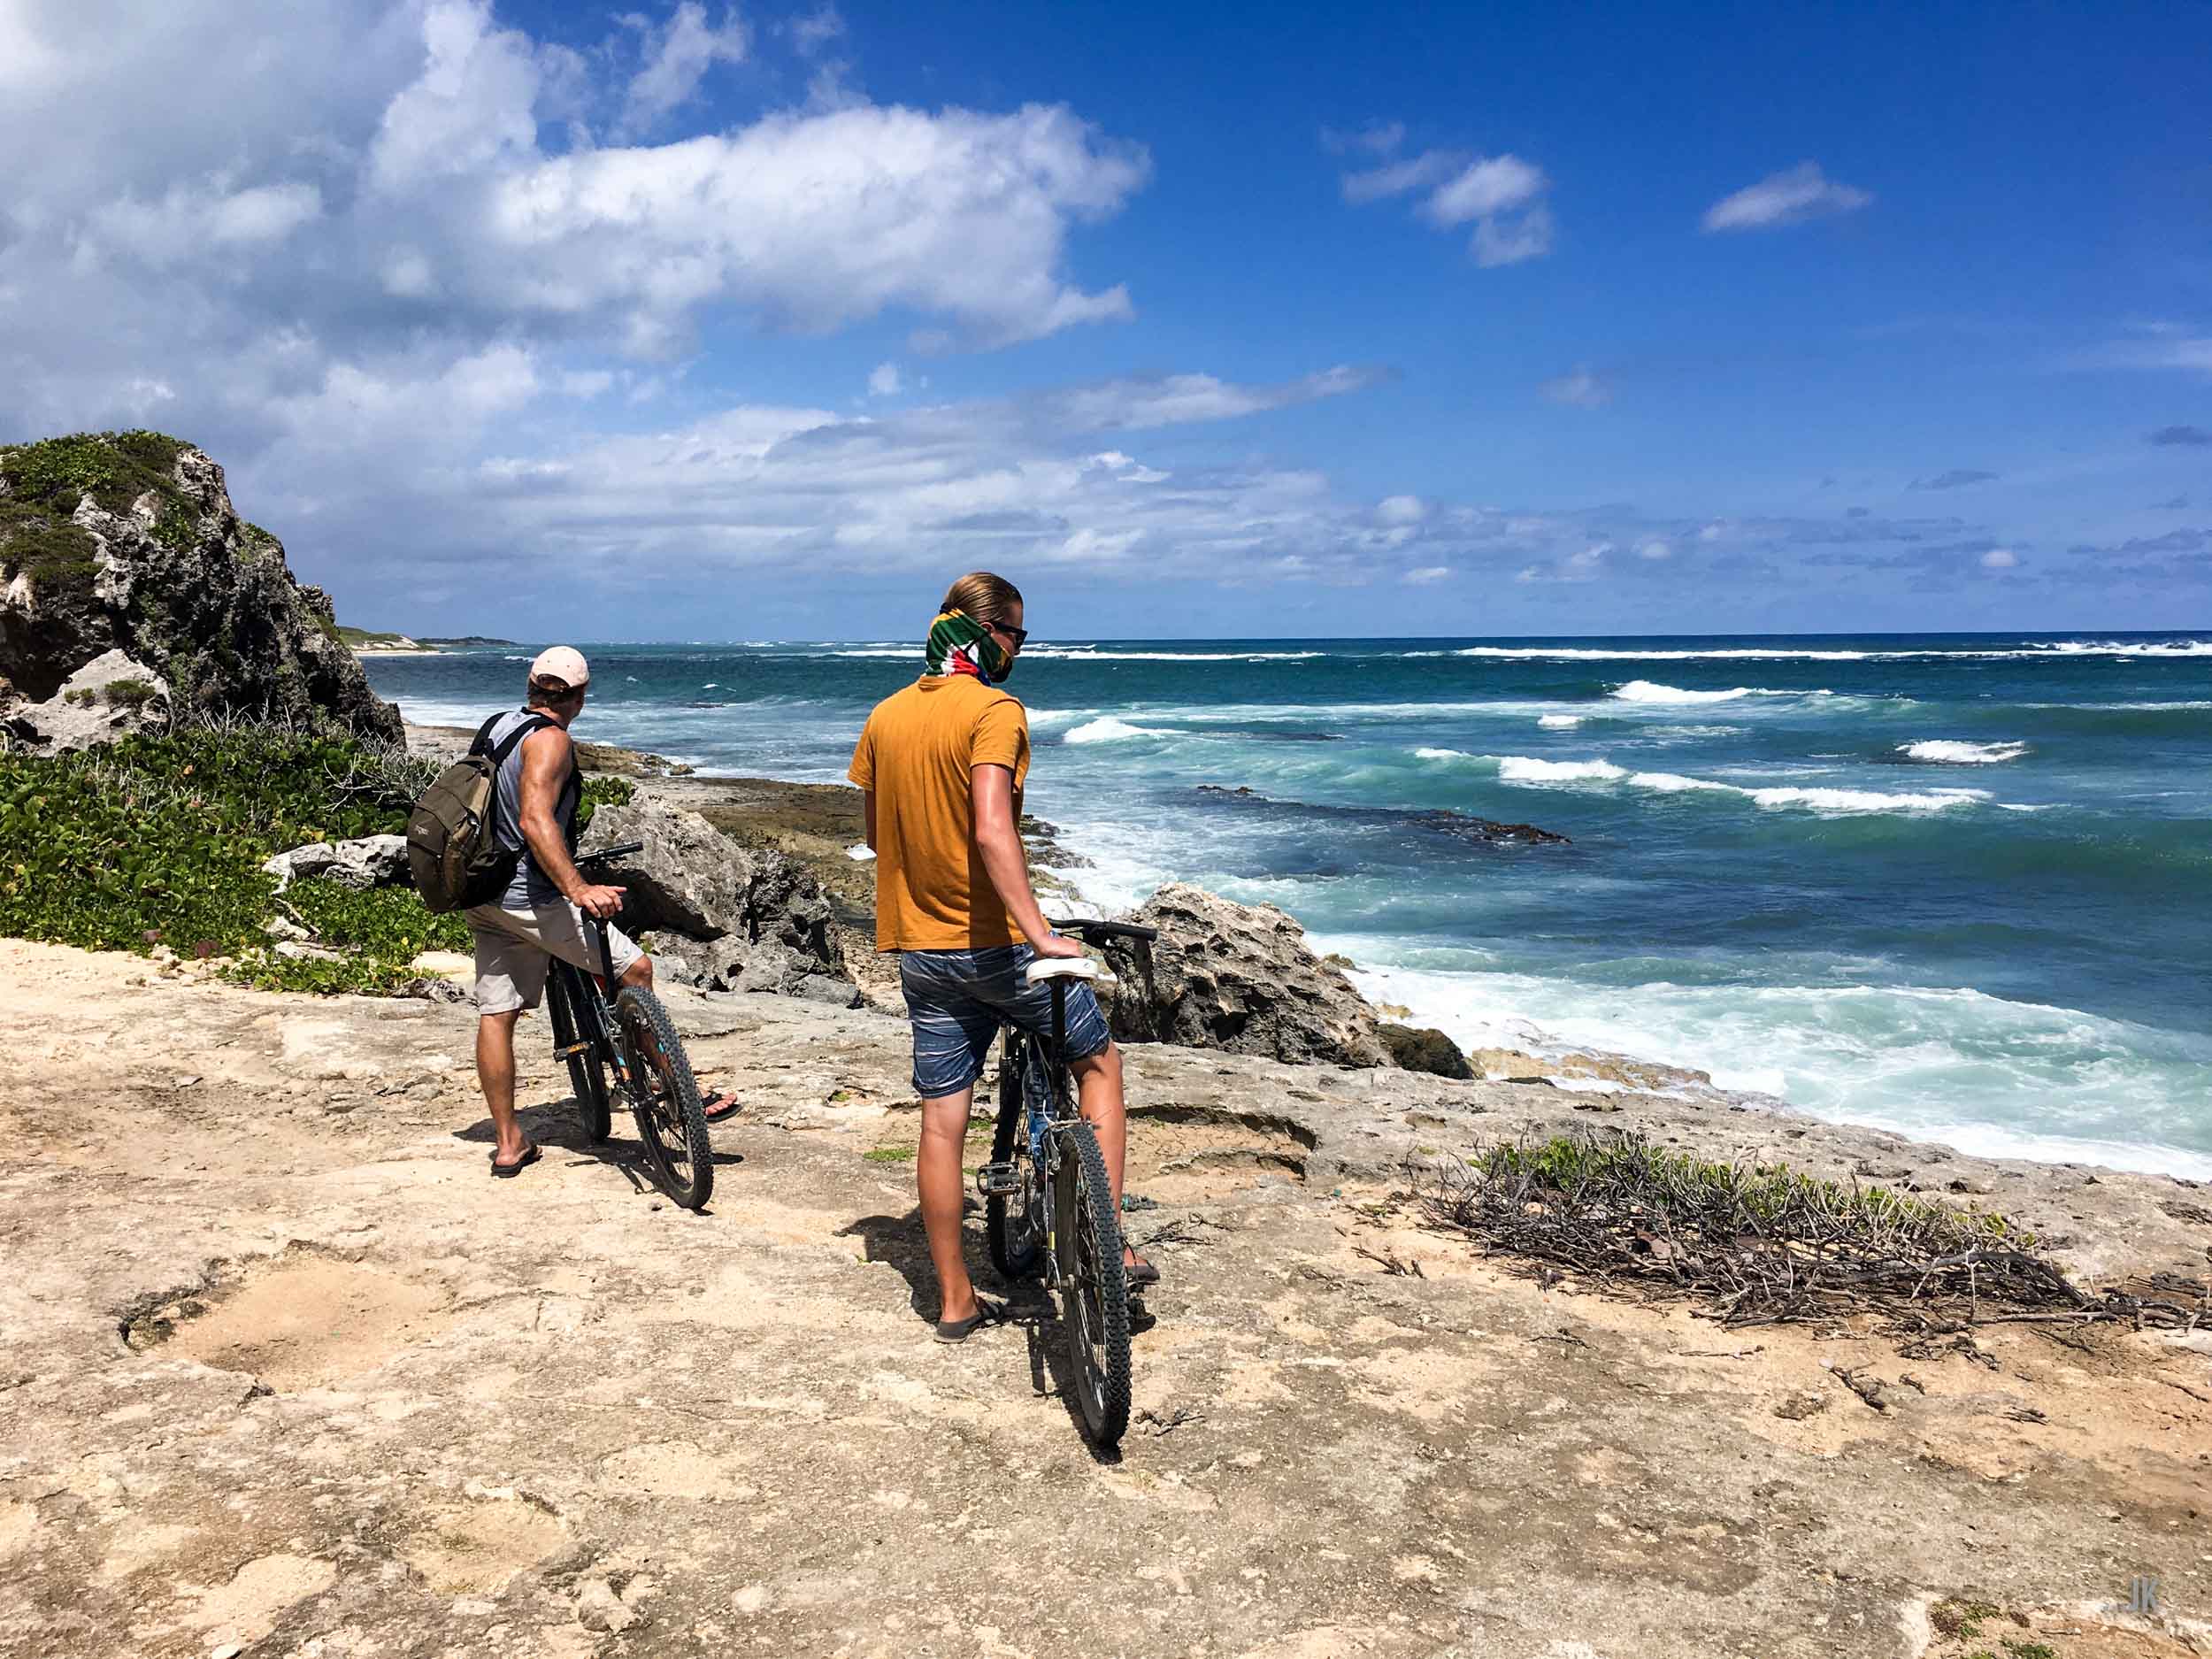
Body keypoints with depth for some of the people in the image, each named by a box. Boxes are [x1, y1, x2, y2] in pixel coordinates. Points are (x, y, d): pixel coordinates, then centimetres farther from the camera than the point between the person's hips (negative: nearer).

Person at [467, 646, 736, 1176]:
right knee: (636, 969, -3)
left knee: (495, 1014, 10)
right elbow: (535, 820, -29)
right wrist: (578, 888, -38)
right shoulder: (549, 740, -14)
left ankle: (509, 1145, 16)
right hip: (530, 898, -10)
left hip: (486, 898, 10)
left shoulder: (498, 726, 14)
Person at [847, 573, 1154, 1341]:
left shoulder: (885, 715, 7)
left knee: (942, 1125, 11)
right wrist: (1041, 933, -29)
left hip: (918, 947, 6)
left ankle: (955, 1300, 20)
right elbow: (991, 831, -27)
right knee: (1099, 1061, 15)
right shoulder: (995, 710, -14)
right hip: (995, 941, -6)